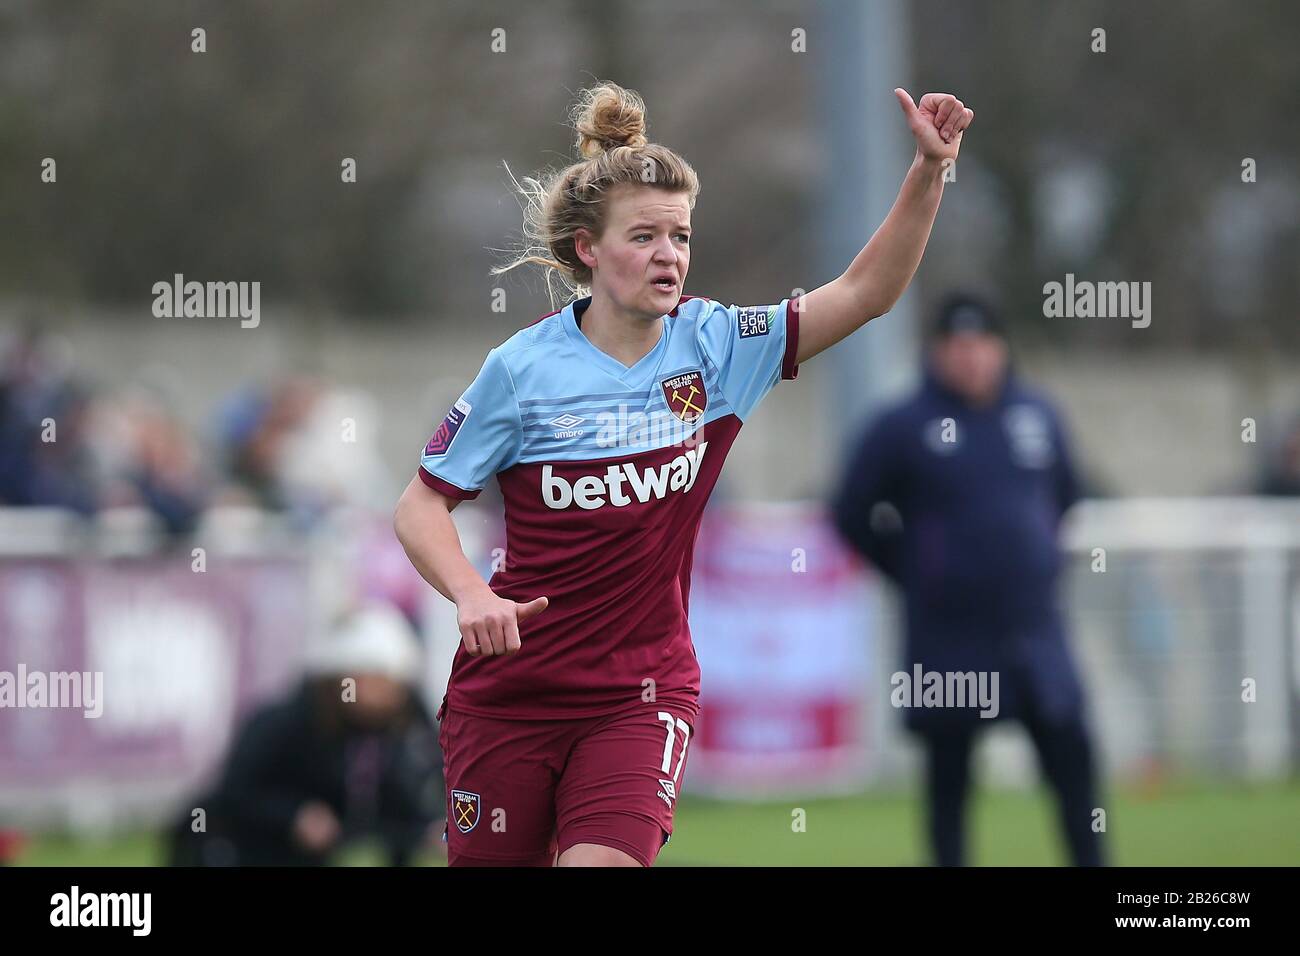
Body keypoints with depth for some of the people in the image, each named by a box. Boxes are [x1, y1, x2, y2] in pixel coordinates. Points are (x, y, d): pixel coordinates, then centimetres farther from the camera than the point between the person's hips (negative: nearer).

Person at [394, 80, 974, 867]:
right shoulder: (523, 367, -9)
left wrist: (930, 170, -18)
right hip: (511, 684, -1)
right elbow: (422, 505, -3)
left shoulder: (712, 345, -2)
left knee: (606, 861, -20)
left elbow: (864, 294, -7)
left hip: (643, 694, 1)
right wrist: (469, 593, -22)